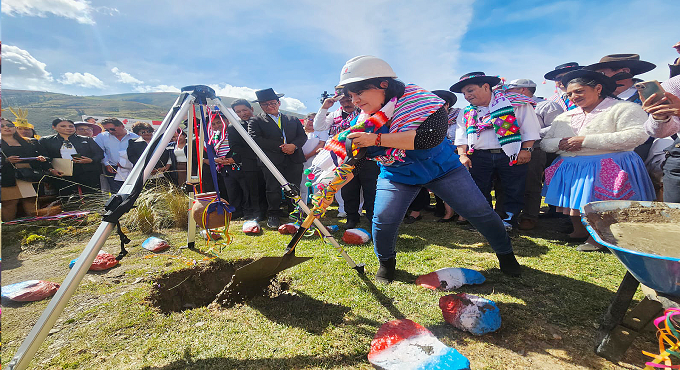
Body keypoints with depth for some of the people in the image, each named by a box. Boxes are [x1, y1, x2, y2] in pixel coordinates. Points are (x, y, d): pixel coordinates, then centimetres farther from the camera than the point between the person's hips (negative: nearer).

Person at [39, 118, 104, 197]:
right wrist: (50, 169, -10)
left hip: (88, 173, 0)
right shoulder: (45, 141, 15)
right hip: (62, 174, 0)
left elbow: (100, 153, 8)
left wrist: (91, 160, -12)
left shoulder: (86, 139, 14)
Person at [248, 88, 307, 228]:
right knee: (273, 189, -3)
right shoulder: (256, 121, 10)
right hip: (271, 161, -2)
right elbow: (256, 139, -6)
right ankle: (273, 216, 10)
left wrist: (293, 145, -10)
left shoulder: (293, 120, 21)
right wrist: (280, 147, -11)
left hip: (294, 160, 3)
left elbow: (303, 136, 13)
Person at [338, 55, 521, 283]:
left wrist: (377, 139, -39)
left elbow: (432, 136, -37)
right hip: (396, 175, 3)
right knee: (383, 220, -14)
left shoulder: (416, 97, -22)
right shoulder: (364, 121, -7)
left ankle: (505, 254, 29)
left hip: (440, 167, -2)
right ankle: (386, 261, 16)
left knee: (478, 211, 1)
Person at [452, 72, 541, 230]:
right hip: (479, 157, 3)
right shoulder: (466, 113, 15)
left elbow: (530, 128, 0)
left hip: (511, 156, -3)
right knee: (479, 190, 5)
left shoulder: (515, 103, 1)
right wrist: (462, 155, 0)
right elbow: (461, 136, 13)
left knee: (513, 190, 4)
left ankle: (509, 219, 20)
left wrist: (526, 149, -8)